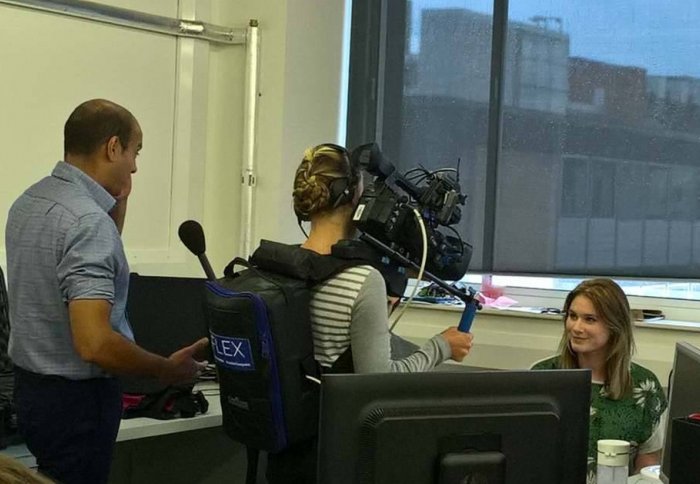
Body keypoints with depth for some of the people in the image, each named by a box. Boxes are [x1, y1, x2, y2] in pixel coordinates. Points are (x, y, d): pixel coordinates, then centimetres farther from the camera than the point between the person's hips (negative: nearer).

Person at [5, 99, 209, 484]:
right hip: (76, 398, -9)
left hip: (30, 386, 9)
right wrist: (167, 370, -15)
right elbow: (94, 343, -30)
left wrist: (118, 206, 10)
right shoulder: (89, 220, -24)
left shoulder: (28, 202, 5)